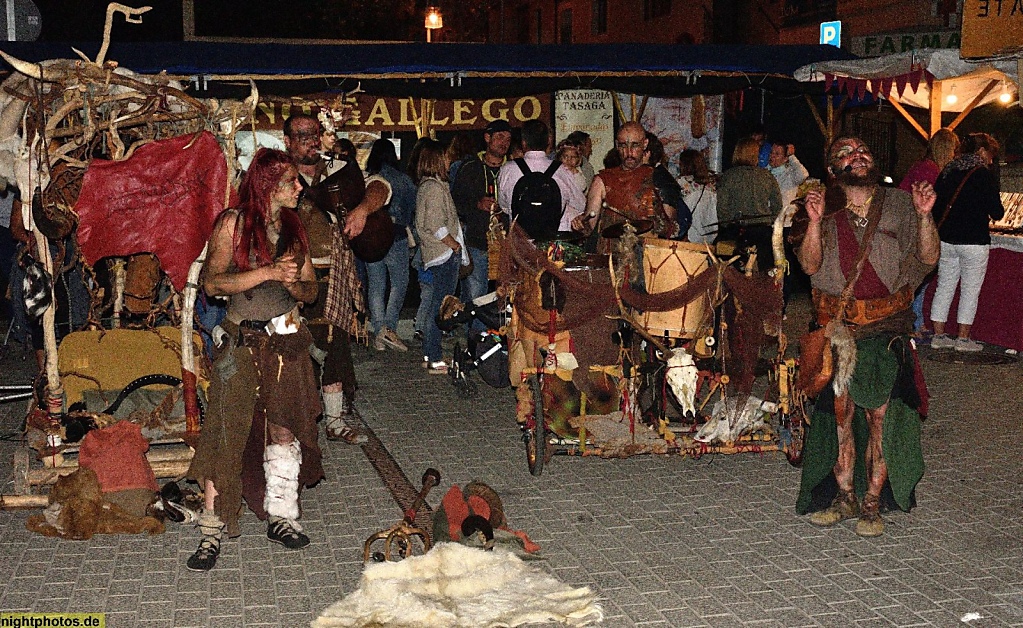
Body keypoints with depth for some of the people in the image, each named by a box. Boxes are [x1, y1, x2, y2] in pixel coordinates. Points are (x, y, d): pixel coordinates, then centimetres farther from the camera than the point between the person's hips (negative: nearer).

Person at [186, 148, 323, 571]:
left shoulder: (293, 227, 10)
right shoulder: (234, 223, -5)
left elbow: (311, 290, 12)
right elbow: (212, 282, -14)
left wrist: (294, 283, -10)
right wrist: (269, 272, -20)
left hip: (287, 341, 4)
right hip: (242, 342, -4)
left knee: (284, 430, 7)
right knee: (226, 434, -6)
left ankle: (280, 516, 20)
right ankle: (212, 531, 1)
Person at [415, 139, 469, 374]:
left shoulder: (426, 186, 15)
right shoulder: (435, 187, -16)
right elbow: (436, 225, -22)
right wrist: (454, 244, -13)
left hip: (437, 254, 10)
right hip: (445, 254, -10)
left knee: (436, 304, 15)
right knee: (440, 306, -7)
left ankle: (430, 355, 21)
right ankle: (435, 360, -4)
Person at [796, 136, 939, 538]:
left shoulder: (898, 205, 7)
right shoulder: (829, 211, 7)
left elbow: (928, 258, 2)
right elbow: (810, 265, -3)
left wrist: (924, 215, -12)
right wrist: (815, 221, -16)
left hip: (888, 328, -1)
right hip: (839, 327, 1)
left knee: (881, 415, -1)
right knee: (840, 412, 3)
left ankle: (871, 503, 9)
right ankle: (844, 497, 15)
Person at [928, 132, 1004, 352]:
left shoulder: (947, 171, 7)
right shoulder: (986, 175, -10)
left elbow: (936, 204, 11)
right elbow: (997, 213, -10)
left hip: (945, 240, 6)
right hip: (973, 243, -6)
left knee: (944, 287, 11)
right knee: (970, 291, 4)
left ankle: (938, 336, 14)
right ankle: (963, 339, 10)